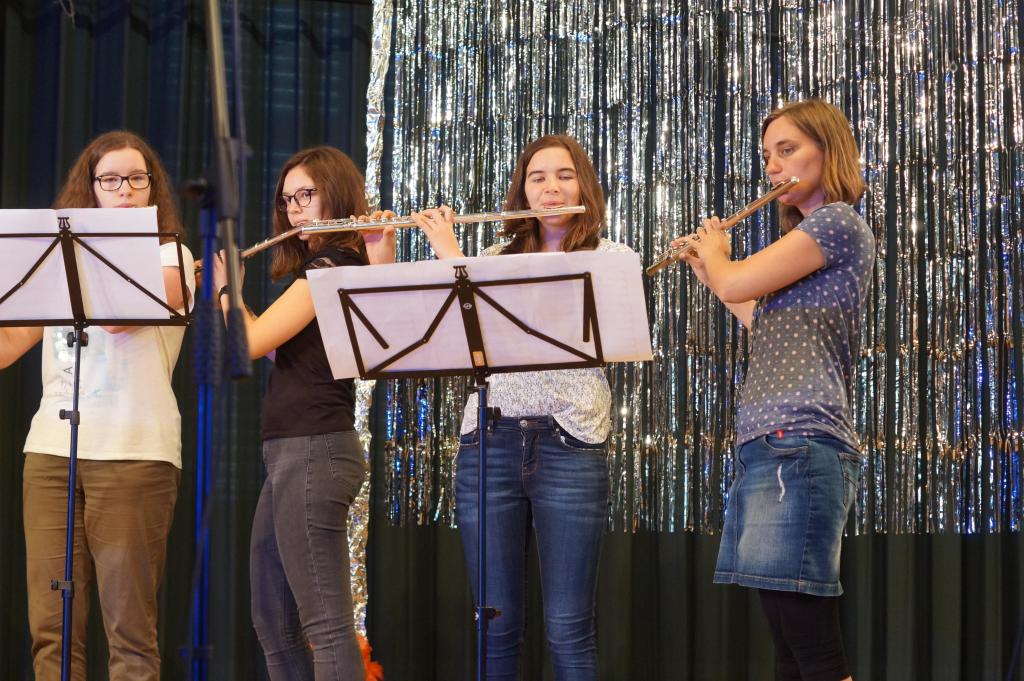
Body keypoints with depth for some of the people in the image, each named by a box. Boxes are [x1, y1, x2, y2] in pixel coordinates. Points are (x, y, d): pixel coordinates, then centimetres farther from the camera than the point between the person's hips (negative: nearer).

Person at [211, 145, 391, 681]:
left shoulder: (332, 265, -11)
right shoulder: (325, 267, 19)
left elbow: (250, 344, -15)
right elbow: (275, 348, 21)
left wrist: (226, 286, 1)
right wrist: (230, 293, 16)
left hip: (313, 455, -11)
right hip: (289, 456, 11)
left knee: (325, 625, -13)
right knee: (272, 622, 15)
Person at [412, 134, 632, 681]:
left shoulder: (611, 257, 5)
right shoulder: (498, 258, 16)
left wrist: (452, 256, -8)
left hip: (569, 445, -3)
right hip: (488, 443, 3)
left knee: (568, 629, -3)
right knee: (495, 625, 3)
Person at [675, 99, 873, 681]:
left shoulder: (841, 223, -5)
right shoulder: (804, 238, 25)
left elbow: (737, 283, -10)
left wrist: (712, 251, 10)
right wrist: (708, 270, 33)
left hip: (800, 446, -10)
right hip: (766, 448, 10)